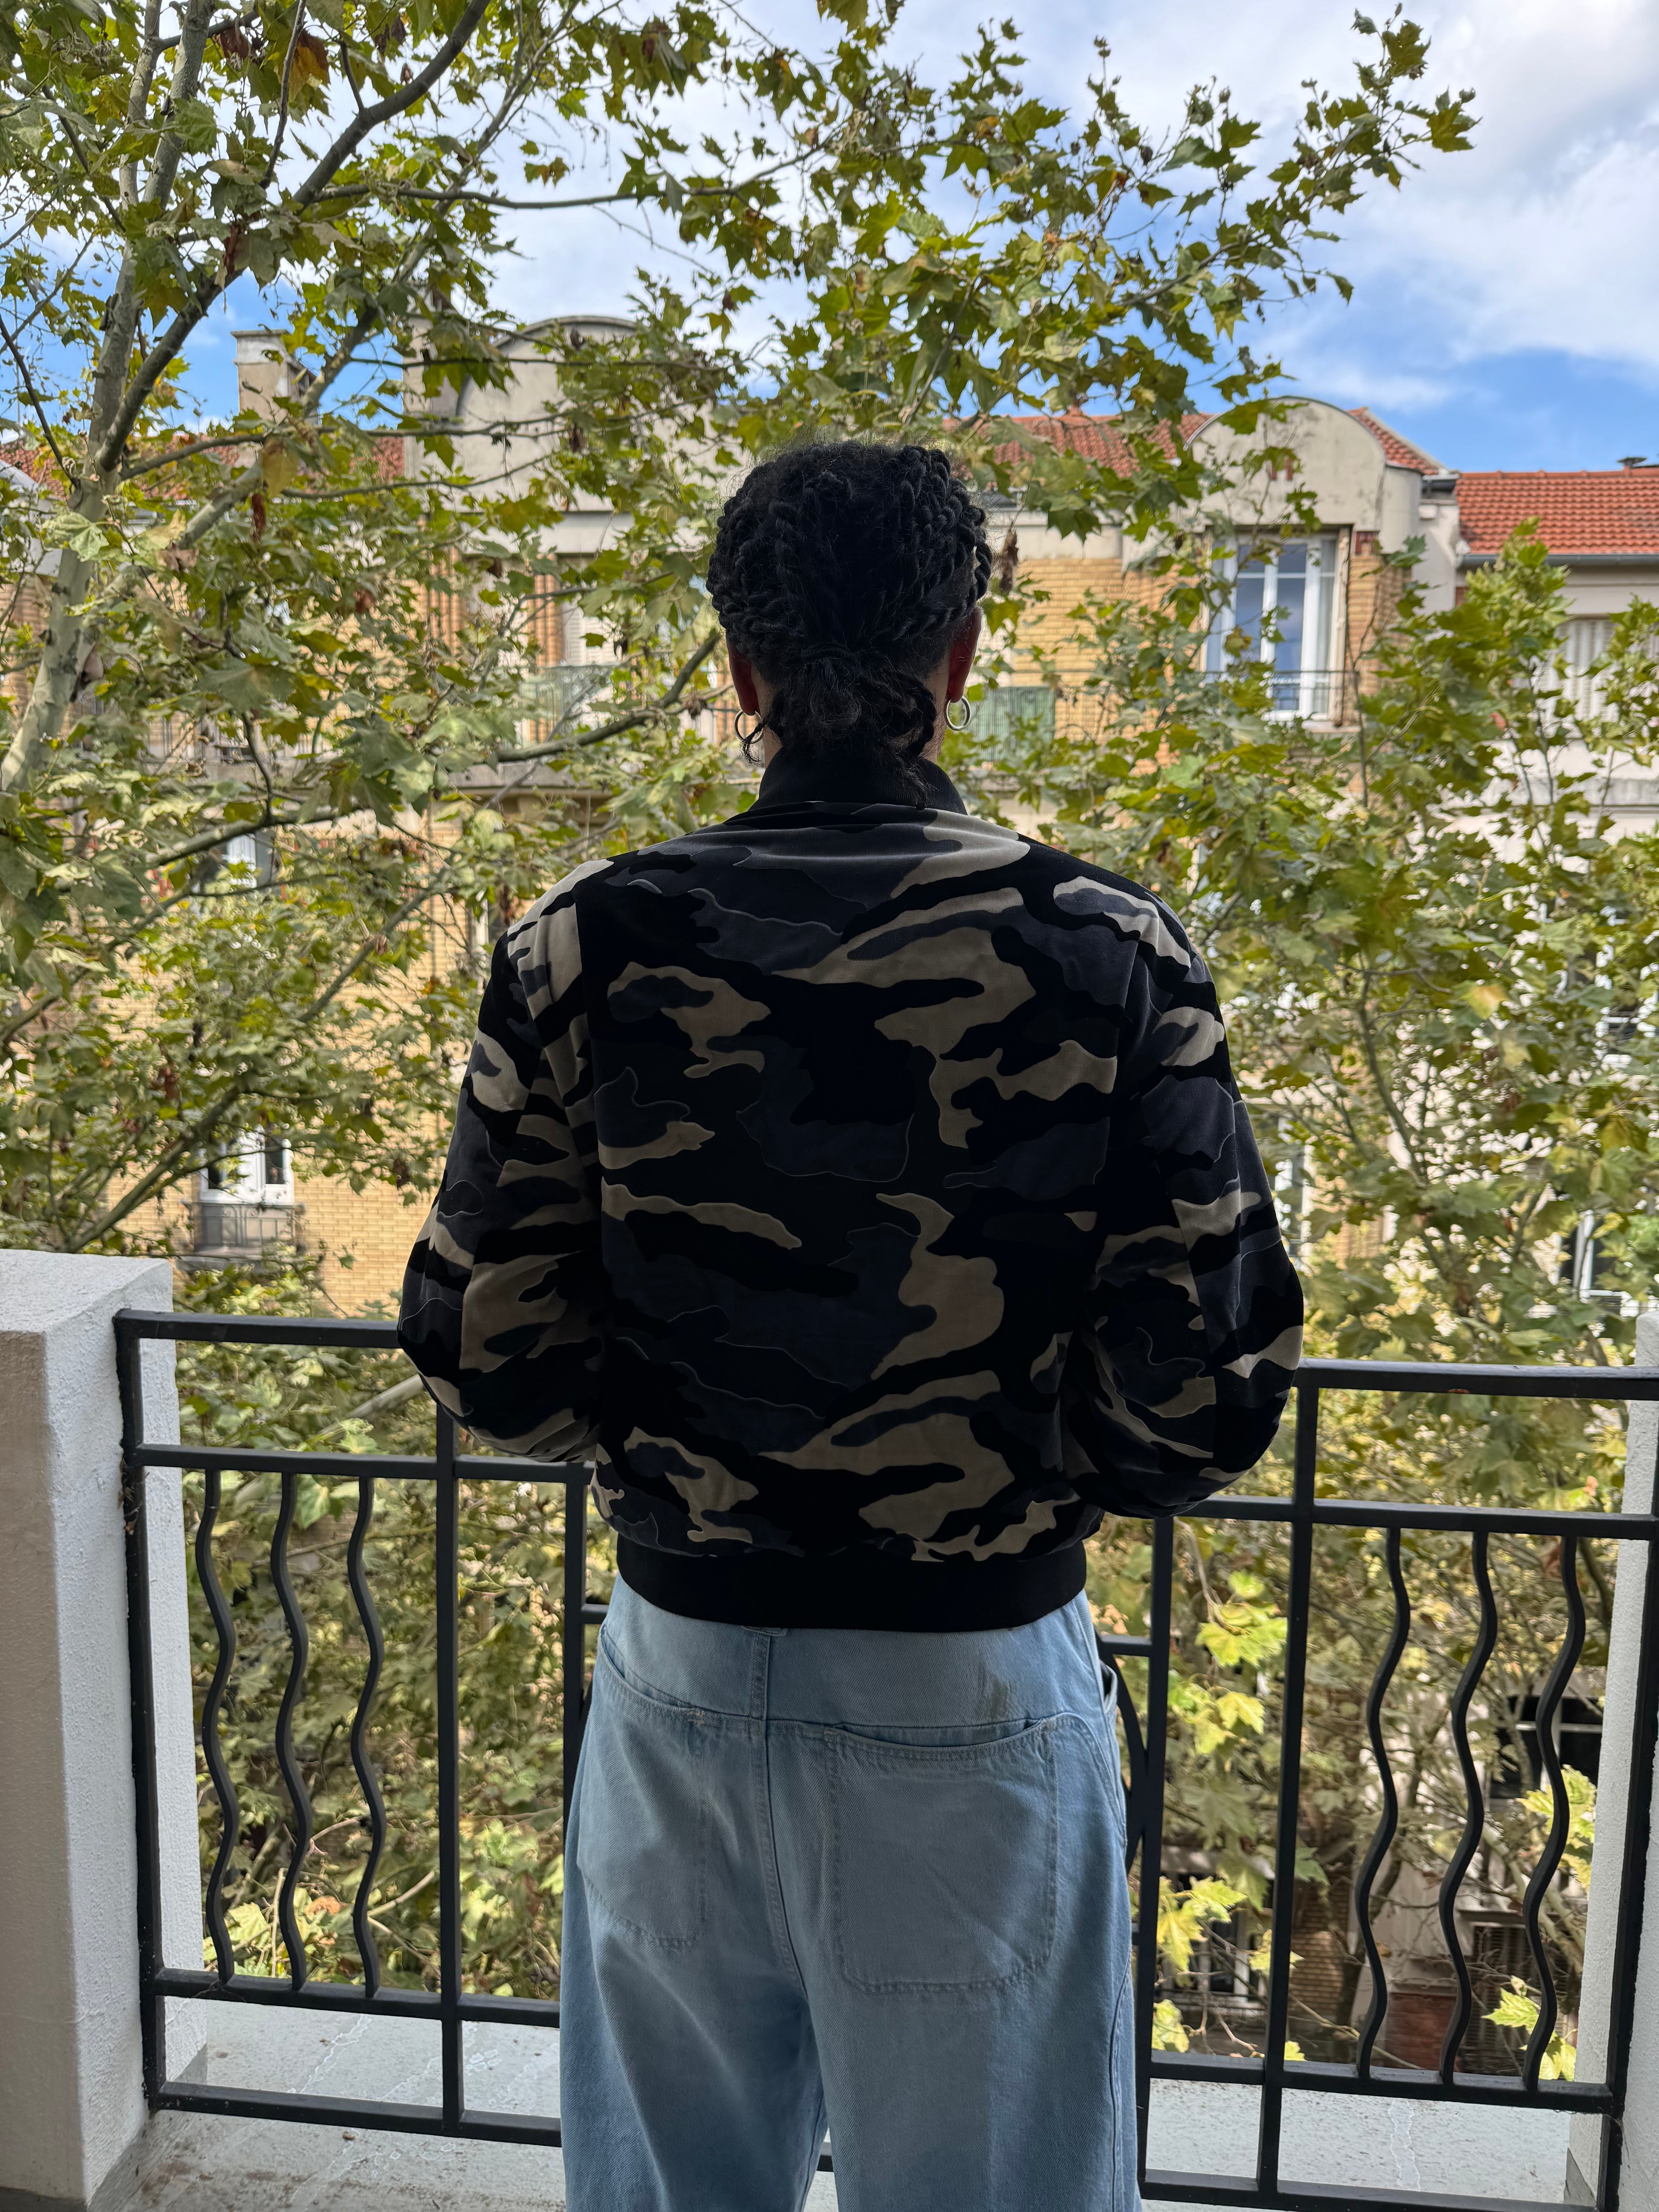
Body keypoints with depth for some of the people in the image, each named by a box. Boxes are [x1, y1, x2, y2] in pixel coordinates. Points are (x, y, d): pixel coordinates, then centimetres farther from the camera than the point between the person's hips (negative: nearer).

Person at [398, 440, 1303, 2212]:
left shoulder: (583, 949, -11)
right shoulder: (1110, 957, -14)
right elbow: (1208, 1396, -13)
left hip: (683, 1674, 2)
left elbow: (490, 1361, -7)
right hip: (977, 1693, -1)